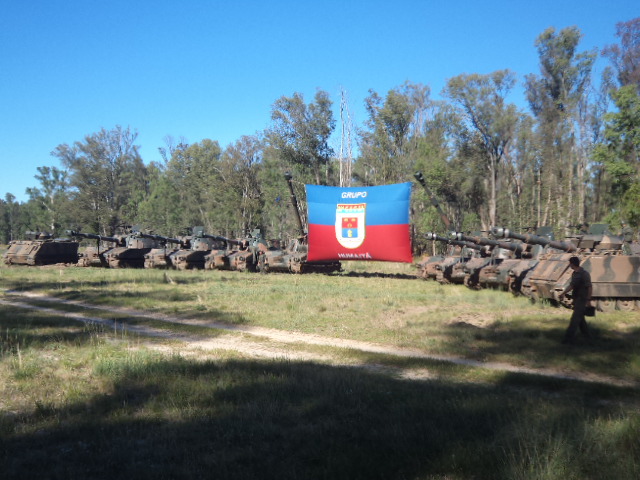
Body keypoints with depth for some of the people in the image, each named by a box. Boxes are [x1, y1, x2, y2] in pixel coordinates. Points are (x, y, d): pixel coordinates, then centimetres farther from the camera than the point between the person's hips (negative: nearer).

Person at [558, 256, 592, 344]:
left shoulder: (584, 274, -18)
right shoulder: (574, 274, 9)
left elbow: (590, 288, -17)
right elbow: (571, 285, 18)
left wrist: (588, 300, -18)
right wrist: (563, 293, 9)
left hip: (582, 300, -9)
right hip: (576, 299, 9)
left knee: (575, 319, -9)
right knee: (580, 318, 17)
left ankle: (569, 338, -9)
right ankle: (587, 335, 30)